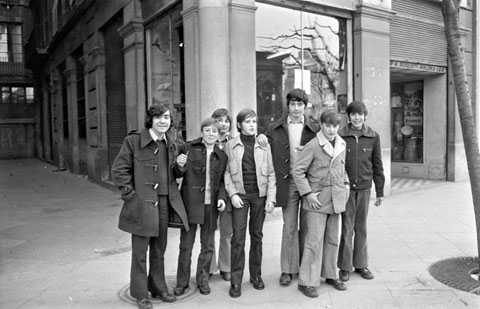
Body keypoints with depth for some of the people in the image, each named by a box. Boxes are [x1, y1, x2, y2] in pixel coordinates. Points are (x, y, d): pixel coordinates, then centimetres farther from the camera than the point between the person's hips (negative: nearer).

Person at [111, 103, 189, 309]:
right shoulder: (133, 140, -9)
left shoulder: (170, 143, 9)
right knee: (140, 250, 4)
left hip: (164, 202, 6)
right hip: (142, 203, -5)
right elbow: (119, 170, -8)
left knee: (159, 249, 16)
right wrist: (130, 194, -11)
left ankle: (158, 287, 31)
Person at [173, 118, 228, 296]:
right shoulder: (188, 148, -3)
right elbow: (178, 175, 3)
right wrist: (180, 166, -18)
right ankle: (182, 282, 21)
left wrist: (222, 197, -2)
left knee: (207, 246, 12)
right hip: (190, 203, -2)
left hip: (211, 206, 3)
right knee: (186, 245, 5)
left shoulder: (222, 156, 6)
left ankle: (203, 280, 29)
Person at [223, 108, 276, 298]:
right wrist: (233, 194, -9)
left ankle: (256, 275, 23)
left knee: (257, 236, 10)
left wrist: (271, 197, -3)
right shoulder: (231, 145, 2)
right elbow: (227, 172, 2)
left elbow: (271, 173, 4)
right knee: (238, 237, -3)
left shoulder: (264, 145, 5)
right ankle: (236, 281, 5)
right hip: (240, 195, -1)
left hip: (260, 195, 2)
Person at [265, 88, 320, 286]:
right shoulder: (275, 129, 5)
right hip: (288, 181, 0)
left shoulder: (315, 128, 3)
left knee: (307, 226, 9)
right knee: (289, 226, 4)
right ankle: (287, 269, 14)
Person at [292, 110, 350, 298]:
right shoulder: (313, 146, -13)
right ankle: (307, 282, 6)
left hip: (336, 199, 6)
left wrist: (346, 184, 11)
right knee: (315, 241, -4)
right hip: (317, 200, -6)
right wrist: (308, 193, -16)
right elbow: (297, 171, -13)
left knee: (333, 239, 15)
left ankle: (330, 275, 31)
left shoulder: (341, 145, 7)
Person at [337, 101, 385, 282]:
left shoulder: (373, 137, 2)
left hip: (364, 187, 2)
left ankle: (361, 264, 25)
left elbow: (377, 165, 6)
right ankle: (345, 267, 15)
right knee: (347, 228, 2)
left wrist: (380, 192, 7)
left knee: (361, 228, 12)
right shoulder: (340, 136, -4)